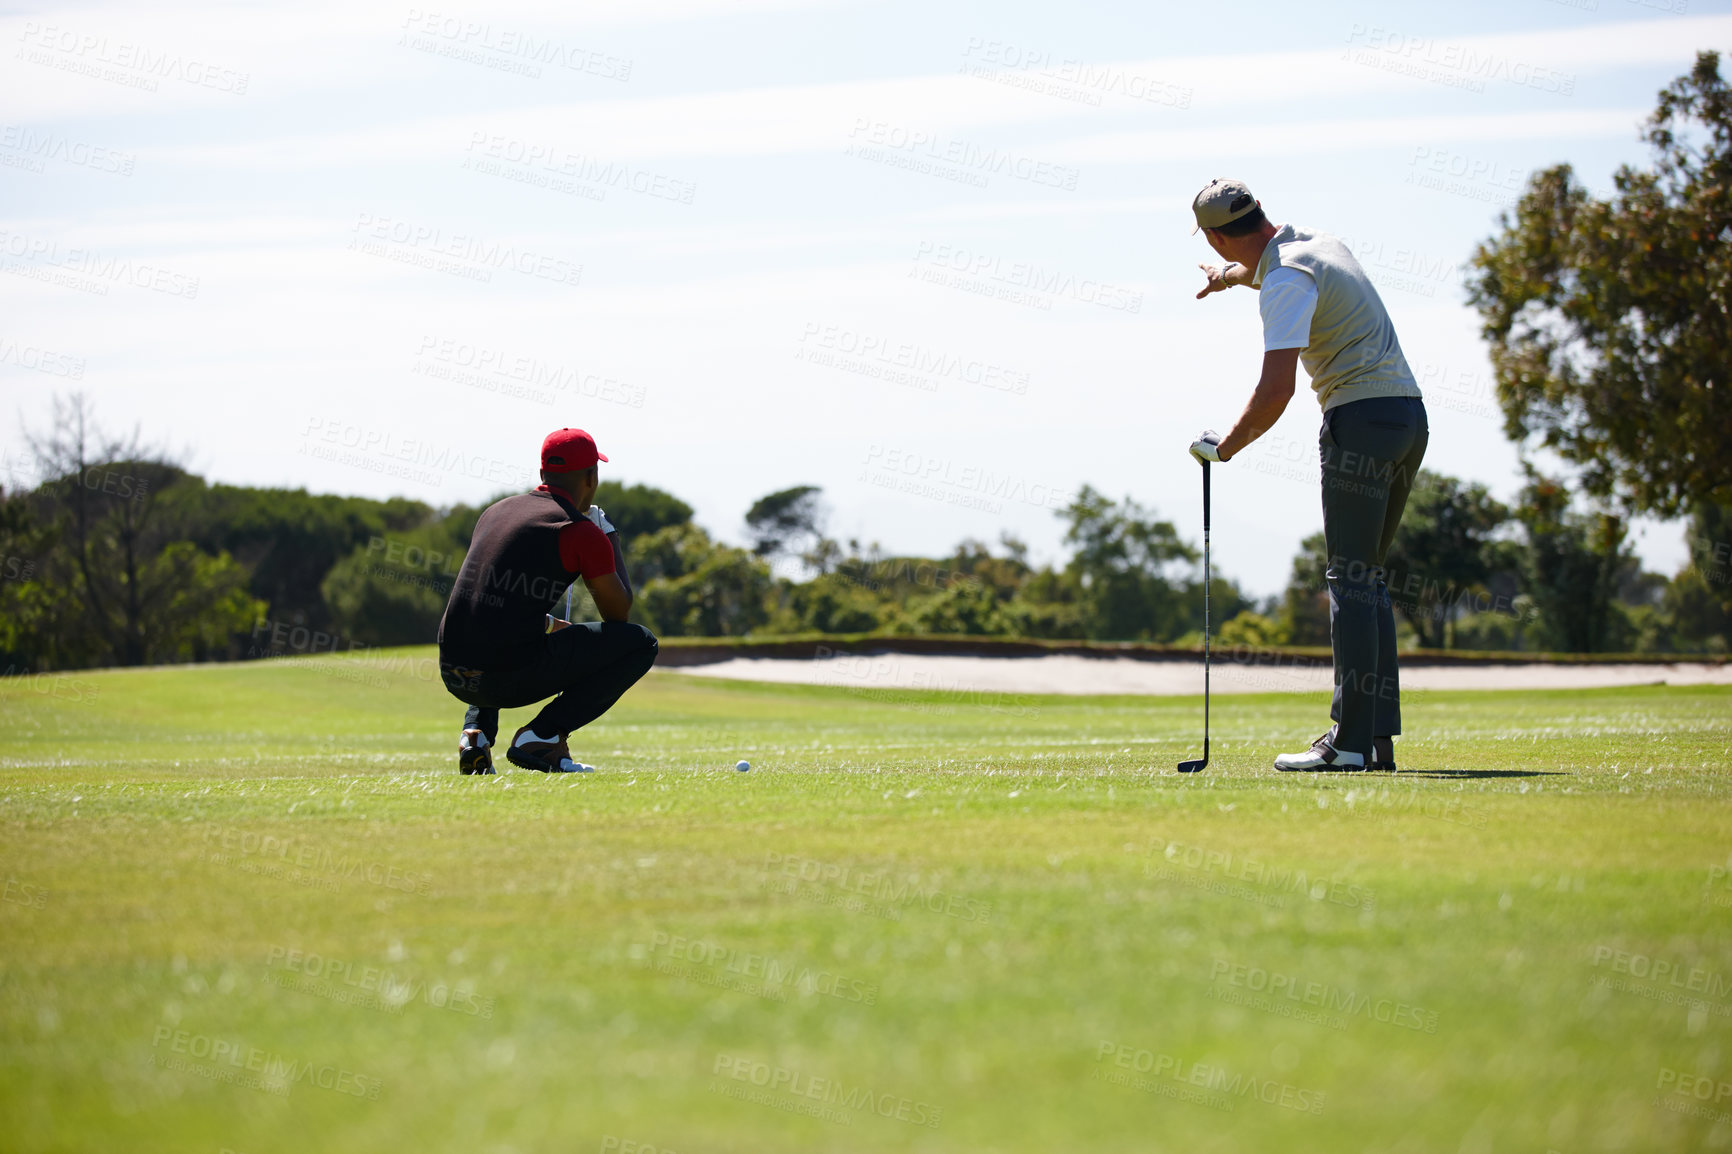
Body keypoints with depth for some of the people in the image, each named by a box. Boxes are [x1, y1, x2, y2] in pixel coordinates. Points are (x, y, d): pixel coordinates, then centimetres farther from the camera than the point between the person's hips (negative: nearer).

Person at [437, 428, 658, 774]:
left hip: (453, 676, 7)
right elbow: (618, 613, 9)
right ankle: (542, 737, -5)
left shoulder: (494, 511, 18)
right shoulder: (582, 532, -3)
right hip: (512, 679, -7)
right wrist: (610, 536, 21)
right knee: (642, 643, 5)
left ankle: (475, 733, 16)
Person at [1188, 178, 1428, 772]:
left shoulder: (1285, 282, -14)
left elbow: (1277, 389, -21)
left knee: (1351, 582, -9)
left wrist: (1227, 445, -7)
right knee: (1366, 579, 11)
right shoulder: (1312, 240, 15)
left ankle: (1351, 741, -12)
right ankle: (1378, 735, 9)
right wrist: (1229, 275, 61)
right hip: (1409, 414, 9)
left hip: (1361, 417, -9)